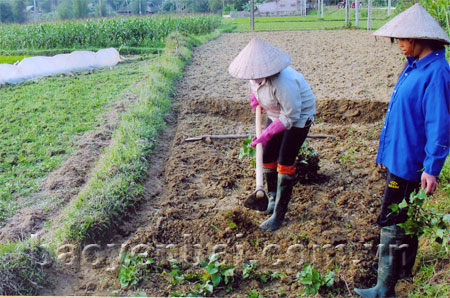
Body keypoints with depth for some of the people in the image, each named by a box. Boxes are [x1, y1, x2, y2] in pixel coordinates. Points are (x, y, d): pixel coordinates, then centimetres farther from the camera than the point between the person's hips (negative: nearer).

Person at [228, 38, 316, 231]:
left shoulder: (283, 82, -37)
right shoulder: (257, 71, -13)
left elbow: (291, 116, -29)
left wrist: (268, 134, -28)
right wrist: (254, 94, -2)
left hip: (299, 116, -8)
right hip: (276, 115, 8)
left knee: (285, 163, -10)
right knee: (267, 157, 8)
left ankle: (279, 214, 1)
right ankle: (273, 199, 31)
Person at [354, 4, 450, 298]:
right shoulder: (414, 65, 9)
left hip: (407, 163, -10)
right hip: (399, 158, 10)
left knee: (392, 224, -2)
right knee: (405, 218, 23)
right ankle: (403, 268, 41)